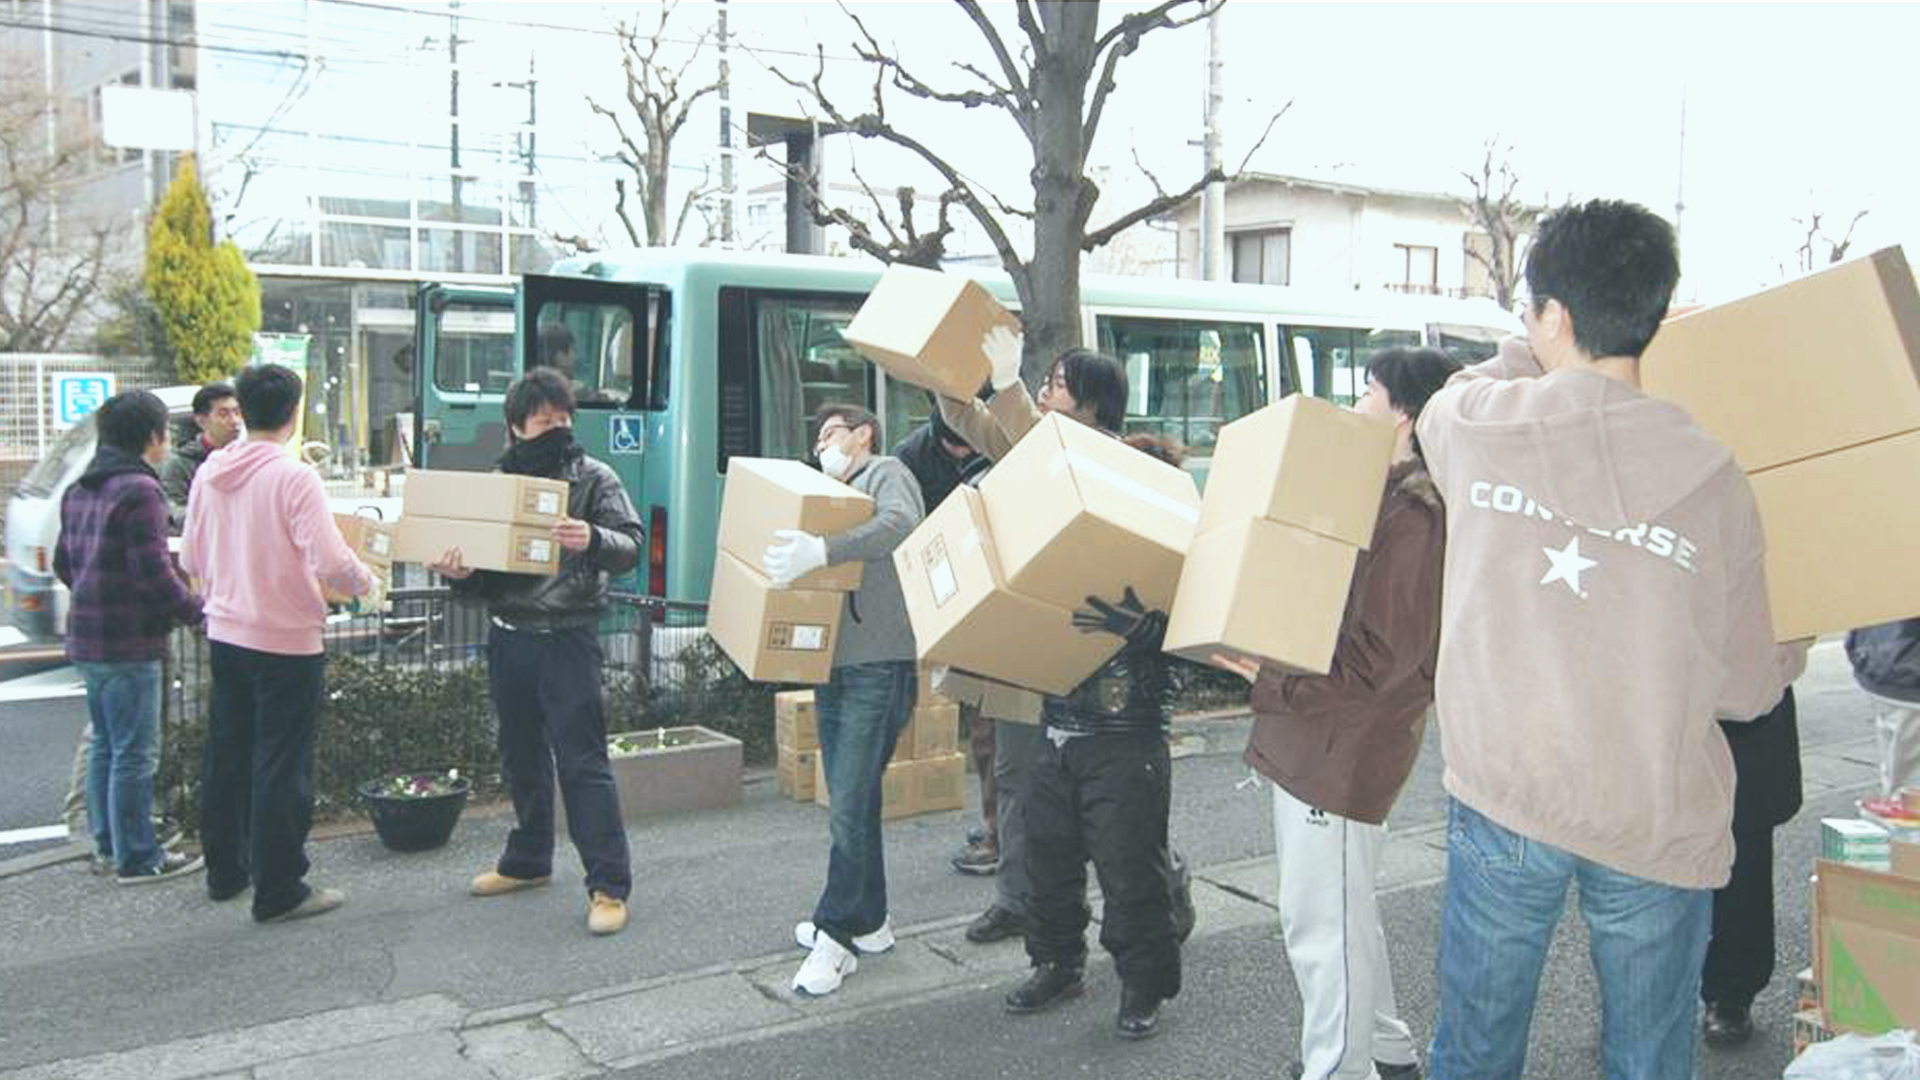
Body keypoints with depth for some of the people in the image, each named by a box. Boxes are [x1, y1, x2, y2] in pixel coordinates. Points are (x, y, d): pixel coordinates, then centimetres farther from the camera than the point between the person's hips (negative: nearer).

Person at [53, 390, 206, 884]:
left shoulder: (81, 489, 13)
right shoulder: (140, 490, -17)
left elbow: (63, 562, 21)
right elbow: (154, 573, -22)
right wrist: (198, 611, -11)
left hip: (87, 637, 10)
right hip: (128, 643, -10)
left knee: (105, 745, 19)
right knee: (135, 753, -3)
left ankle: (108, 844, 28)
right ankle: (137, 858, 4)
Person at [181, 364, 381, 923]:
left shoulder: (210, 472, 2)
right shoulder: (293, 477, -18)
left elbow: (190, 558, 10)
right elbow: (331, 561, -23)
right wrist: (368, 584, -4)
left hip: (225, 633, 7)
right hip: (285, 640, -7)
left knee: (226, 754, 18)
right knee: (282, 766, 1)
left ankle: (225, 870, 32)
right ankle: (279, 890, 8)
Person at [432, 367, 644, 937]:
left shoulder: (594, 477, -3)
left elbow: (632, 545, -12)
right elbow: (481, 566, 12)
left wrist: (592, 540, -33)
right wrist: (459, 574, -11)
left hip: (566, 637, -5)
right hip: (507, 635, 5)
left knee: (581, 760, -6)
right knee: (521, 756, 17)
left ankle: (609, 884, -1)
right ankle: (528, 860, 34)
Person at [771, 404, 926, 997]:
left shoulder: (886, 473, -1)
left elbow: (900, 524, -24)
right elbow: (814, 562, 21)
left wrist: (821, 551, -35)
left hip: (879, 669, -9)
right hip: (834, 667, 9)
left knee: (849, 810, -8)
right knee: (851, 806, 14)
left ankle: (836, 937, -1)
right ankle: (867, 920, 26)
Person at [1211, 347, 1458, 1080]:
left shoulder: (1414, 510, -18)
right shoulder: (1376, 493, 13)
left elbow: (1377, 654, -23)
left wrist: (1270, 678, -22)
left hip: (1345, 748, -10)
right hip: (1313, 735, 10)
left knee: (1322, 923, 0)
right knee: (1342, 911, 22)